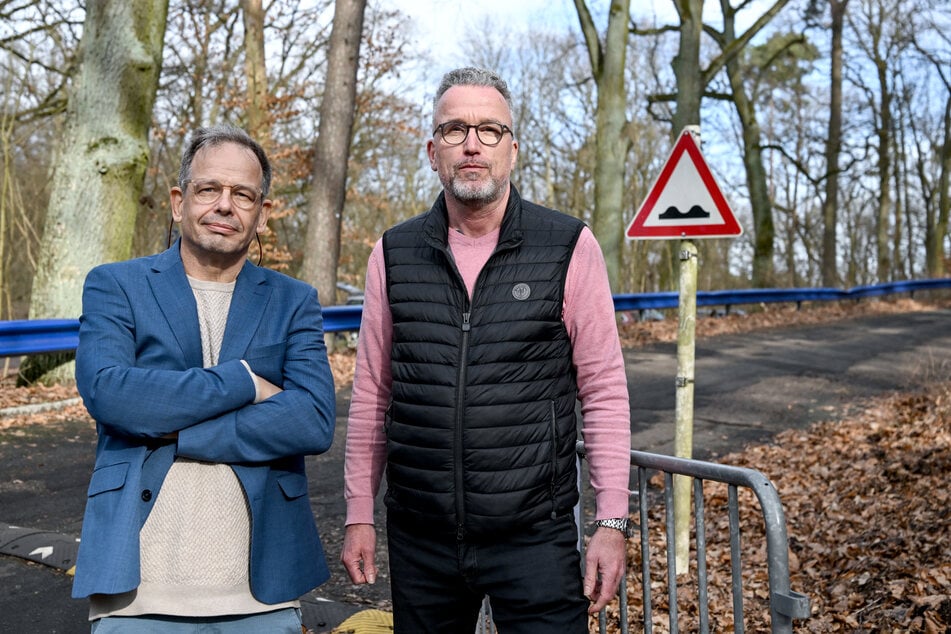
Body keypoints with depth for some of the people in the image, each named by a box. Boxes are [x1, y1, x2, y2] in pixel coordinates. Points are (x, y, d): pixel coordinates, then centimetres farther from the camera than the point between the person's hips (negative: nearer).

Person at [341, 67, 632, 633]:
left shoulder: (570, 248, -4)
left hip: (535, 537, -2)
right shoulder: (394, 255, 4)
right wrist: (359, 516, 8)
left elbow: (604, 392, -3)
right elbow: (372, 394, 9)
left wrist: (613, 522, -7)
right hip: (419, 540, 3)